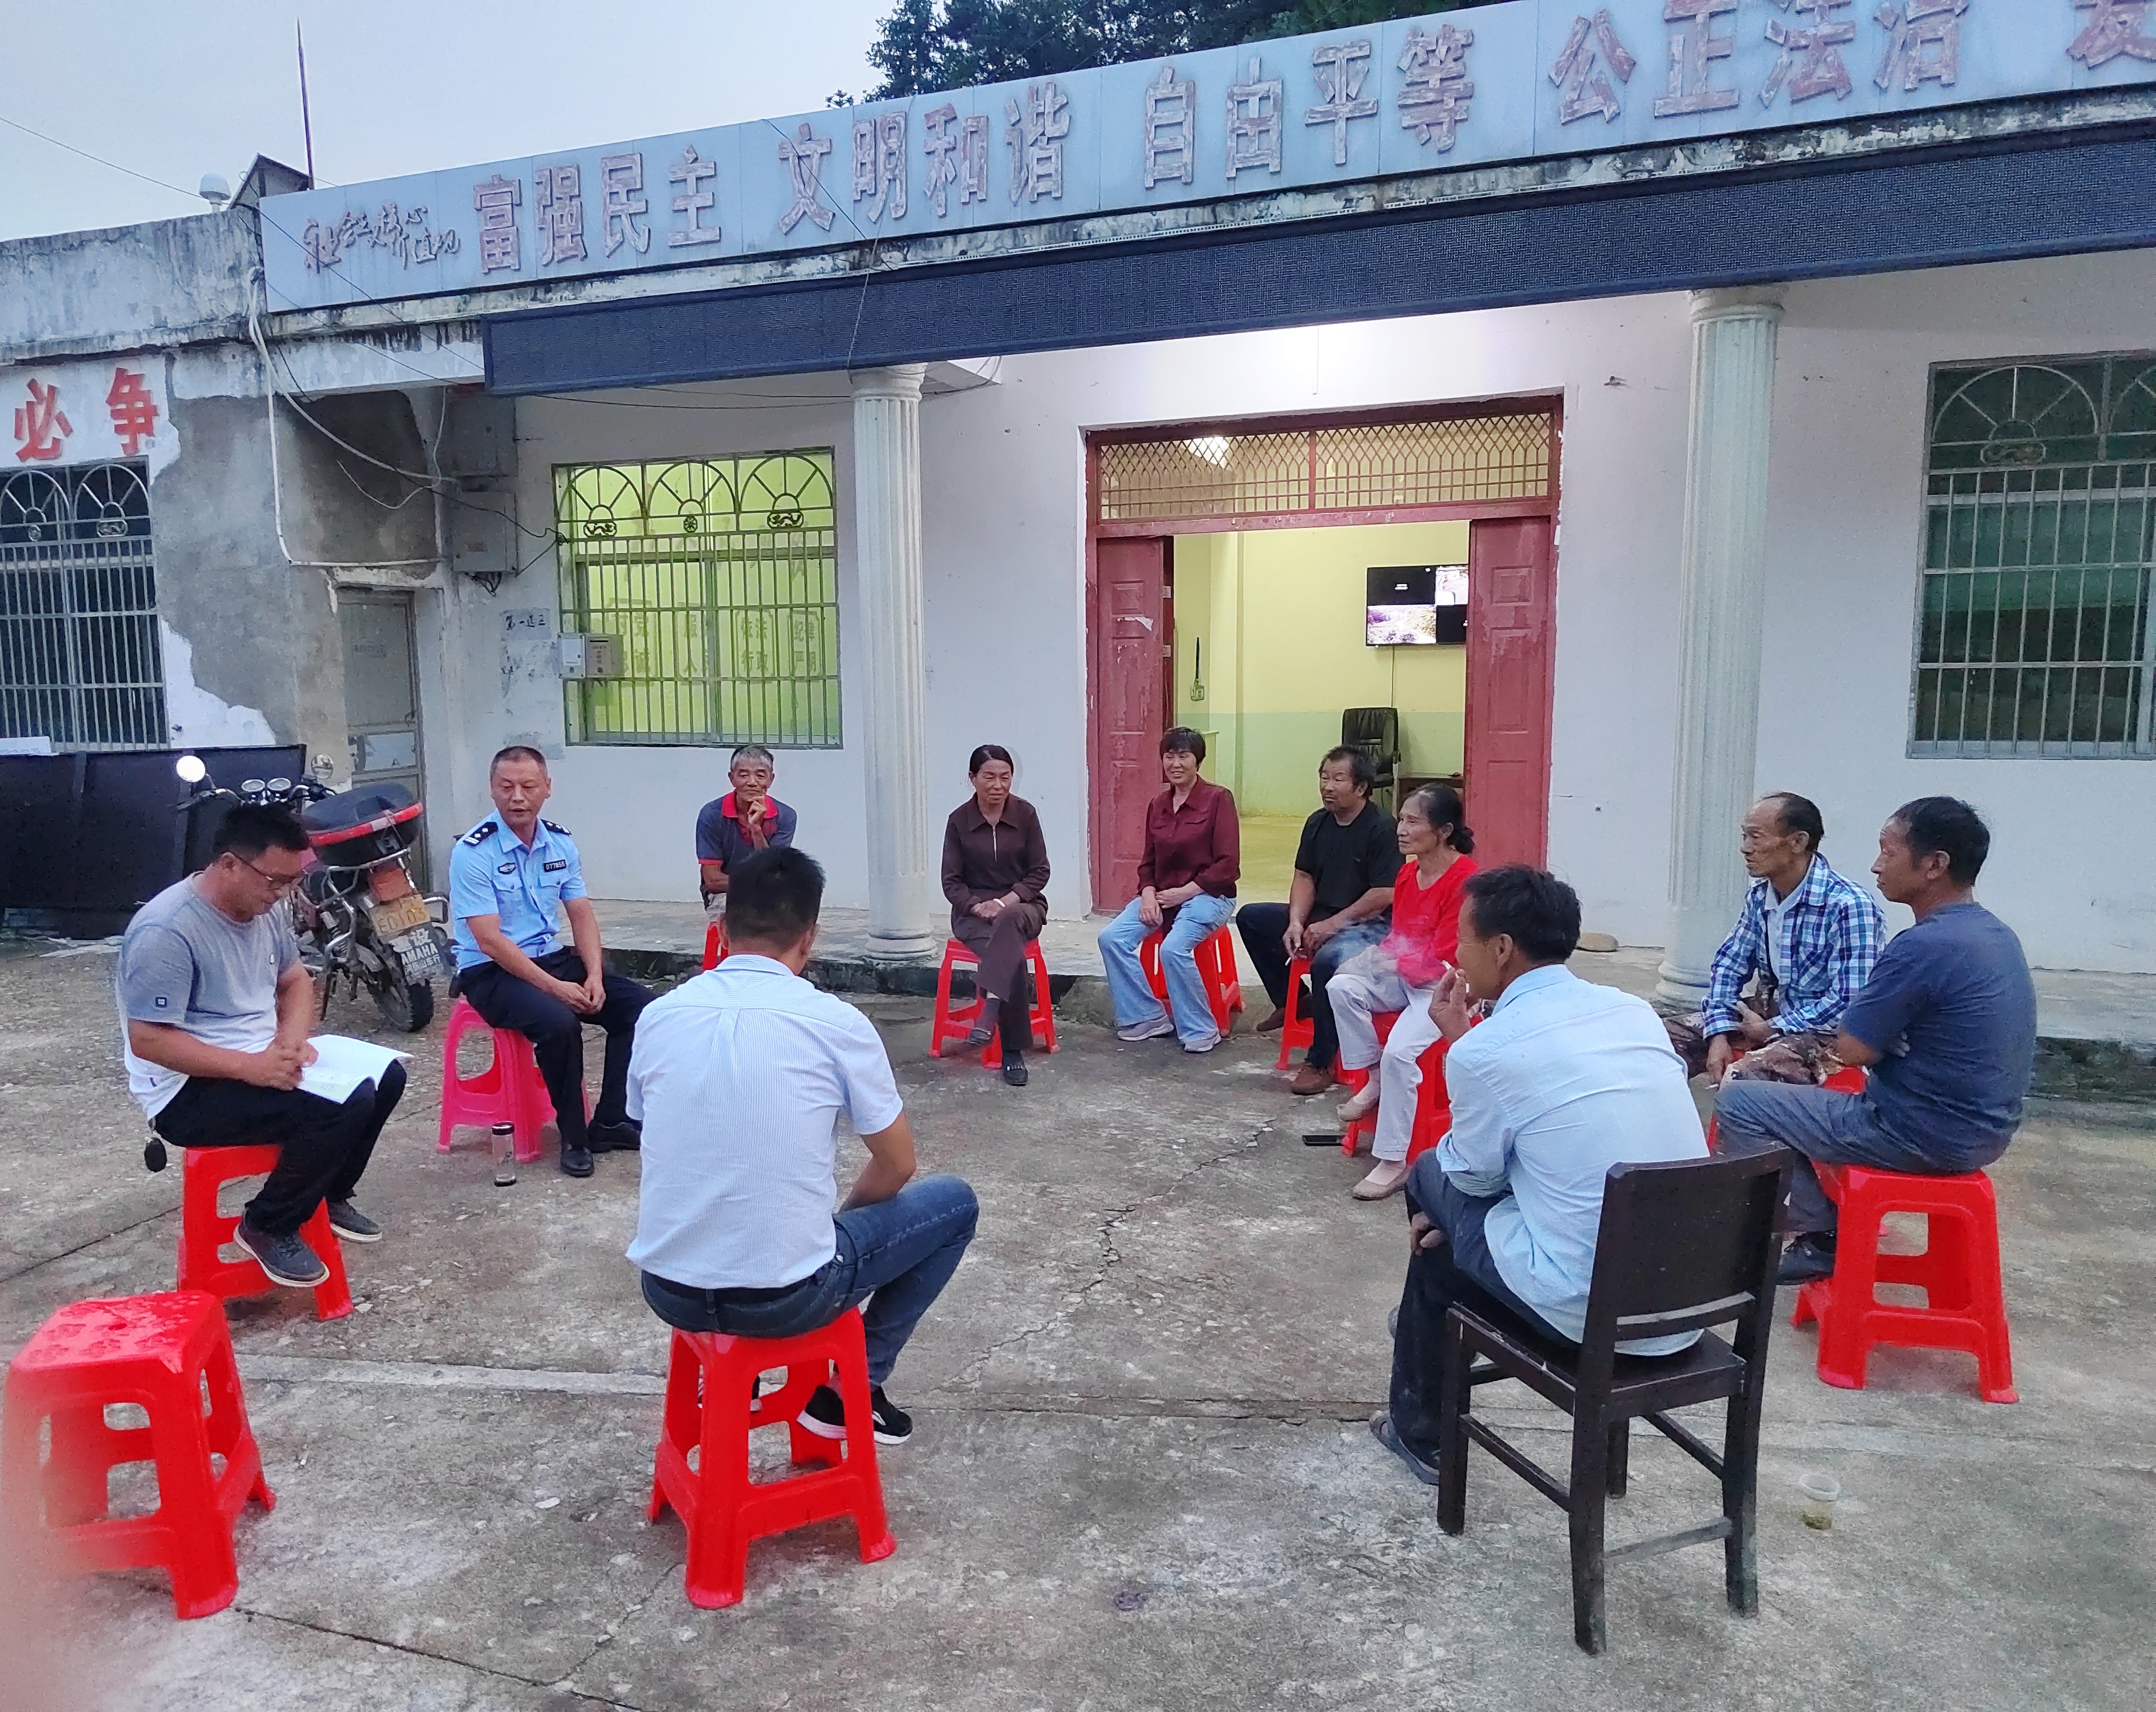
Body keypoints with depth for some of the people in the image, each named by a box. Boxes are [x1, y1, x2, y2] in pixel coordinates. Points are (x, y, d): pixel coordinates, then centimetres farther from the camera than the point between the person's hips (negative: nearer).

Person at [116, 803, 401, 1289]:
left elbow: (297, 981, 13)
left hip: (264, 1062, 9)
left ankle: (329, 1195, 18)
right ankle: (268, 1227, -6)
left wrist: (291, 1040, -8)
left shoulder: (265, 908, 2)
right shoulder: (166, 930, -24)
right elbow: (147, 1039, -25)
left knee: (384, 1078, 1)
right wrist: (249, 1066, -32)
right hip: (189, 1089, -9)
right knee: (344, 1106, -27)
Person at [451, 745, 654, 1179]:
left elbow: (582, 915, 5)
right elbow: (489, 939, -20)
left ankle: (608, 1122, -1)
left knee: (640, 1006, -10)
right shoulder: (473, 852, -15)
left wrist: (594, 976, -12)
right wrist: (554, 988, -24)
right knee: (559, 1023, -34)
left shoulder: (561, 843, 4)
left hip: (552, 959, 7)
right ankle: (573, 1136, -13)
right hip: (491, 972, -6)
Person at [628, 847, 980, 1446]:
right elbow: (897, 1168, 0)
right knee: (955, 1203, 16)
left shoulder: (659, 1015, 0)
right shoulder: (836, 1021, -11)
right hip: (787, 1298, -5)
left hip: (668, 1290, 5)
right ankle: (854, 1387, 18)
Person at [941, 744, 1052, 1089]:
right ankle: (1013, 1051, -33)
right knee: (1012, 954, -32)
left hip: (1022, 904, 0)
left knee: (1009, 920, -39)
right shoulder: (959, 820, -1)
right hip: (973, 909, 0)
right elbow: (951, 881, 1)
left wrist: (1008, 900, -16)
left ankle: (990, 1008, -46)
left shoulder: (1025, 814, -1)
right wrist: (978, 906, -17)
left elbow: (1040, 872, 0)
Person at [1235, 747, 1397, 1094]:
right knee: (1250, 917, 4)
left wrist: (1331, 925, -20)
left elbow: (1385, 894, -20)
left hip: (1369, 924, -8)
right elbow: (1304, 877, 9)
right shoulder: (1318, 823, 7)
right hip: (1320, 918, 8)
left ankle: (1320, 1062, -25)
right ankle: (1291, 1001, 13)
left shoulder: (1381, 827, -15)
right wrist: (1296, 922, -9)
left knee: (1327, 959, -38)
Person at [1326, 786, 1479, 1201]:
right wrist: (1373, 956, -7)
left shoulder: (1464, 879, -19)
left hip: (1445, 986, -8)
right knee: (1342, 987, -18)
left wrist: (1384, 962, -23)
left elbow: (1440, 959, -19)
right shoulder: (1407, 873, 5)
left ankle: (1393, 1161, -18)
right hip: (1404, 976, 8)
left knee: (1399, 1051, -28)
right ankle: (1376, 1079, -3)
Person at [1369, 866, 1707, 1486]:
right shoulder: (1634, 1010, 5)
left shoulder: (1485, 1049, -15)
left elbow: (1474, 1174, 2)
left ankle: (1419, 1430, 32)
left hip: (1588, 1312, -6)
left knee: (1433, 1177, 18)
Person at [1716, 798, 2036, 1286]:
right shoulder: (1996, 934, 6)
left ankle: (1818, 1234, 8)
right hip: (1983, 1128, 10)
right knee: (1800, 1081, 26)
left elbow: (1853, 1049, -18)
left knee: (1737, 1102, -4)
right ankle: (1821, 1234, 21)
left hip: (1925, 1135, -10)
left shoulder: (1924, 946, -24)